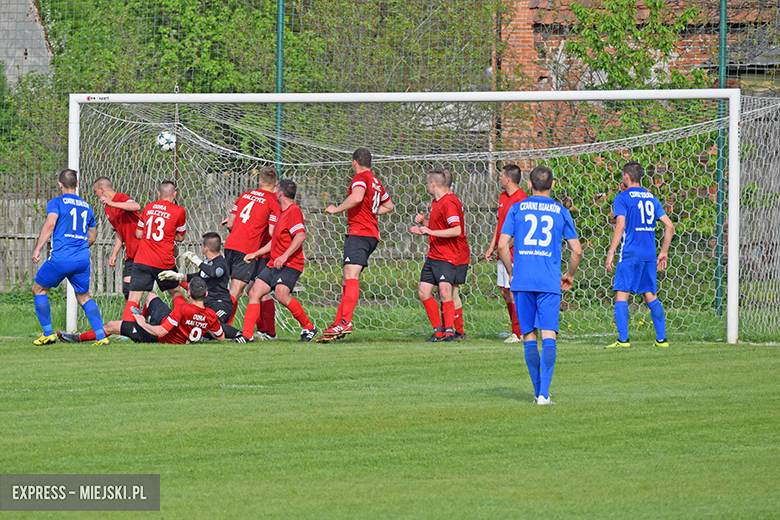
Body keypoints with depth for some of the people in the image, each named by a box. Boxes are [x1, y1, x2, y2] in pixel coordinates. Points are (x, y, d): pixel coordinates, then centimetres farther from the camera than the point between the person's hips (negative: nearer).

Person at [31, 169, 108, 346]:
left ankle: (48, 333, 11)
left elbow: (50, 224, -18)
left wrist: (37, 248, -18)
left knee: (39, 289, 15)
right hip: (83, 259, 5)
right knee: (84, 297, 17)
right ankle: (101, 336, 2)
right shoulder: (86, 206, 16)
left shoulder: (56, 203, 0)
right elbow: (92, 237, 23)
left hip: (60, 259, -5)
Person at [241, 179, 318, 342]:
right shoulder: (283, 212, 22)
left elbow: (301, 236, -25)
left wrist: (285, 256, -31)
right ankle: (247, 334, -2)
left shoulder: (293, 211, -11)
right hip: (274, 263, 10)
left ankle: (309, 327, -11)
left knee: (281, 294, -27)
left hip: (290, 264, -10)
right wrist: (255, 254, 32)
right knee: (254, 292, 0)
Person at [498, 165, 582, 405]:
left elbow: (502, 245, 1)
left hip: (522, 280, 1)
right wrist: (569, 275, 23)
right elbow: (577, 251, 6)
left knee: (529, 336, 10)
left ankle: (538, 391, 14)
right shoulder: (561, 212, 7)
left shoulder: (517, 209, 7)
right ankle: (544, 393, -18)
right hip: (549, 283, -1)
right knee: (548, 335, -6)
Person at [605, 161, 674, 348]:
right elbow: (669, 226, 12)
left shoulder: (623, 198, -4)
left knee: (621, 295, -4)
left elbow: (620, 226, -14)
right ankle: (661, 338, 7)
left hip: (630, 254, -6)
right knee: (651, 296, 11)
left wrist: (611, 253, -12)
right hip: (649, 254, 6)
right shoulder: (651, 198, 14)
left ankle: (623, 339, -13)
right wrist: (664, 252, 19)